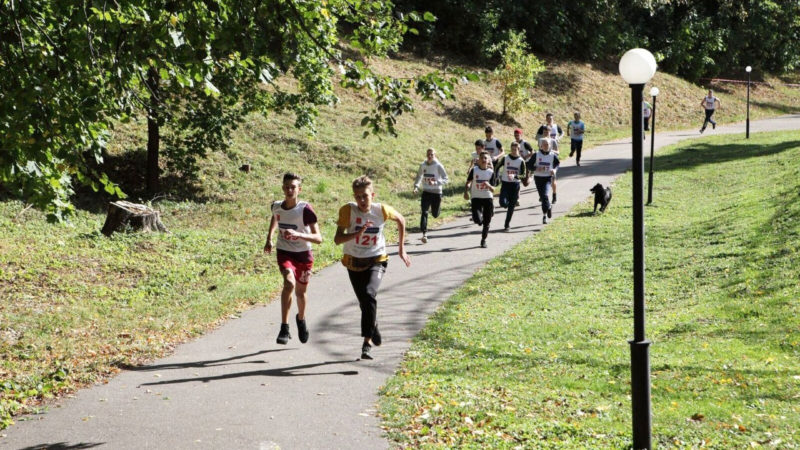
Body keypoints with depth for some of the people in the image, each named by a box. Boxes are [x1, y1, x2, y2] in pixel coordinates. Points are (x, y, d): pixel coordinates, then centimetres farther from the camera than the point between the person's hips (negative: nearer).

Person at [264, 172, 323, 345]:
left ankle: (301, 319, 48)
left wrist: (298, 234, -38)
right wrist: (269, 239, 12)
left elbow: (318, 238, -24)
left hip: (303, 254, -1)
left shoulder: (305, 209, -20)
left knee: (300, 292, 14)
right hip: (284, 252, 1)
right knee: (289, 282, -27)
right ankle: (284, 329, -26)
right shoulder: (276, 206, -7)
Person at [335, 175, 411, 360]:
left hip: (376, 260, -2)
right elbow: (337, 239, -19)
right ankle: (373, 328, 45)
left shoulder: (381, 210, -13)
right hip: (354, 262, 2)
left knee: (369, 295, -27)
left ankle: (367, 343, -23)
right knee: (364, 302, 13)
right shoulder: (348, 210, -15)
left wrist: (401, 249, 11)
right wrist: (358, 233, -35)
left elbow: (400, 220, 8)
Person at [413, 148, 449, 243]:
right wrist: (416, 186, 3)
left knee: (435, 214, 10)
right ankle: (424, 234, -14)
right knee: (424, 212, -13)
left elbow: (446, 179, -13)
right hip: (426, 192, 2)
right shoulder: (423, 165, 2)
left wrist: (435, 183, -28)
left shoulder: (438, 166, -10)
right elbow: (419, 176, 18)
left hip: (436, 192, -2)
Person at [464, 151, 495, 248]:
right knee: (478, 220, -20)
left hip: (488, 198, 2)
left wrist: (489, 186, -23)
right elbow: (468, 183, 2)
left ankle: (483, 240, 25)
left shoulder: (491, 172, -1)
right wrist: (466, 192, -14)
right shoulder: (474, 170, -3)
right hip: (476, 198, -2)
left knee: (486, 222, 6)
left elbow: (493, 190, -2)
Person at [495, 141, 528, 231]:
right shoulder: (505, 158, -1)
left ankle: (507, 224, 15)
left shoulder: (521, 161, -3)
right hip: (505, 183, 0)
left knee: (511, 207, 4)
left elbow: (524, 175, -6)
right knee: (503, 203, -16)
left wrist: (515, 176, -23)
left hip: (515, 185, 0)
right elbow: (497, 167, 11)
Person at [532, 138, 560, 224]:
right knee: (542, 196, 8)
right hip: (538, 177, 2)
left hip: (548, 178, -2)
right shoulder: (536, 155, -4)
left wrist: (554, 169, -3)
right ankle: (549, 207, 38)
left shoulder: (553, 155, -2)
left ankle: (544, 215, -8)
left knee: (545, 195, -19)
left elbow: (557, 163, 17)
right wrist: (536, 168, -17)